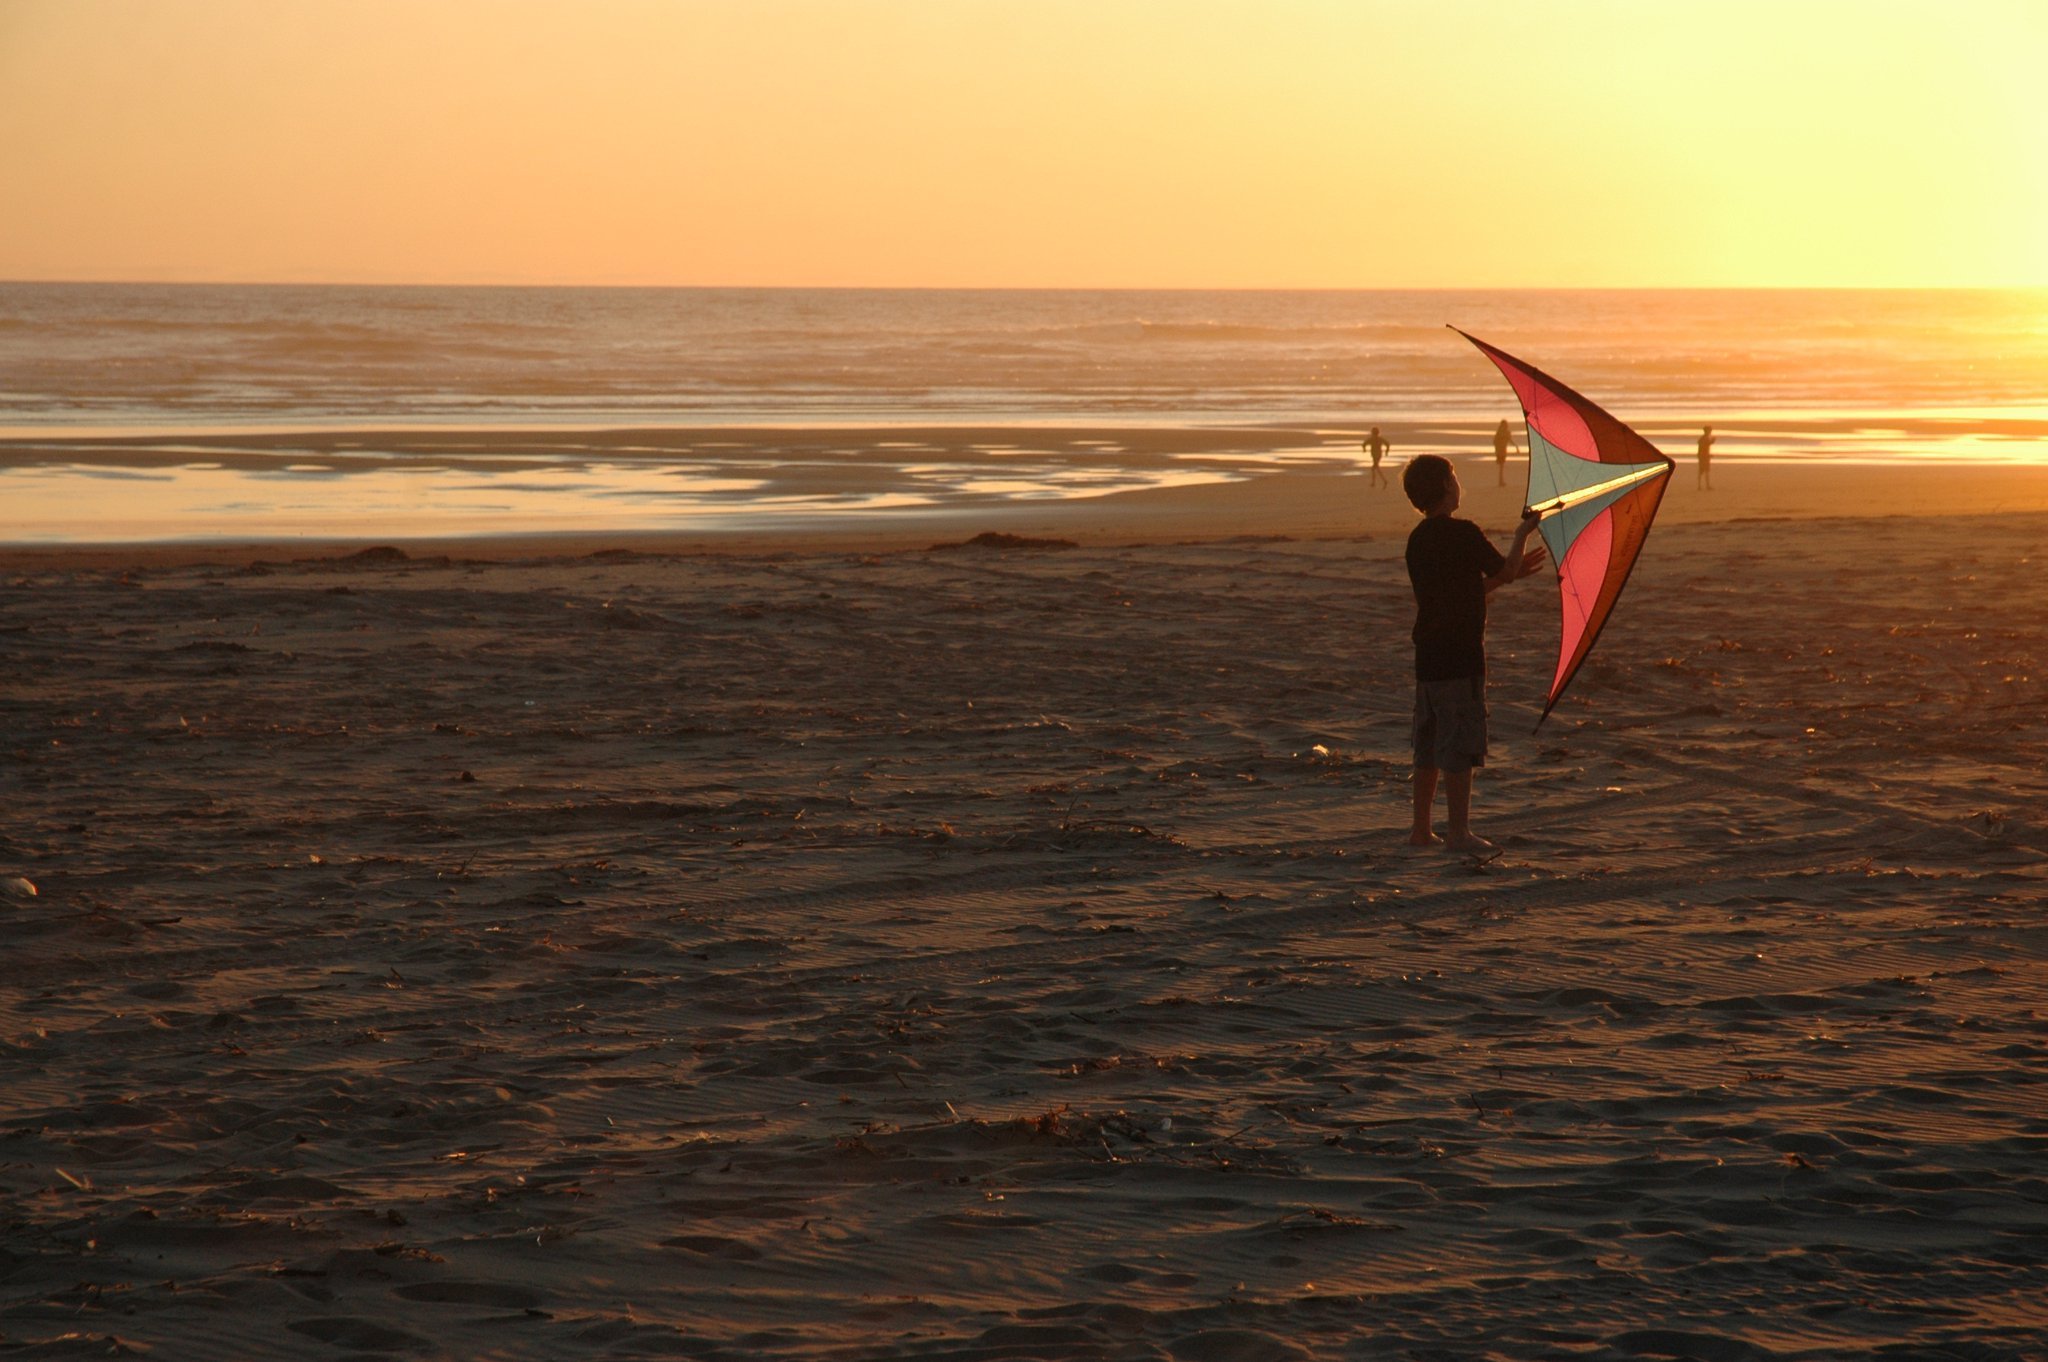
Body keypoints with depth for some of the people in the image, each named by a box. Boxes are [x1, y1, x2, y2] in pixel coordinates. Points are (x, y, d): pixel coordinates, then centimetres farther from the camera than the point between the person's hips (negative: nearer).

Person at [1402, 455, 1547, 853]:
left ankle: (1421, 829, 16)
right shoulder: (1464, 533, -13)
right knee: (1460, 746, -3)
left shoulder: (1417, 539, 12)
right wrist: (1522, 534, 13)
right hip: (1460, 656, -8)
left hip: (1427, 656, 8)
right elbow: (1506, 571, -3)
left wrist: (1513, 571, 24)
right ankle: (1458, 831, -2)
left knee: (1428, 746, 12)